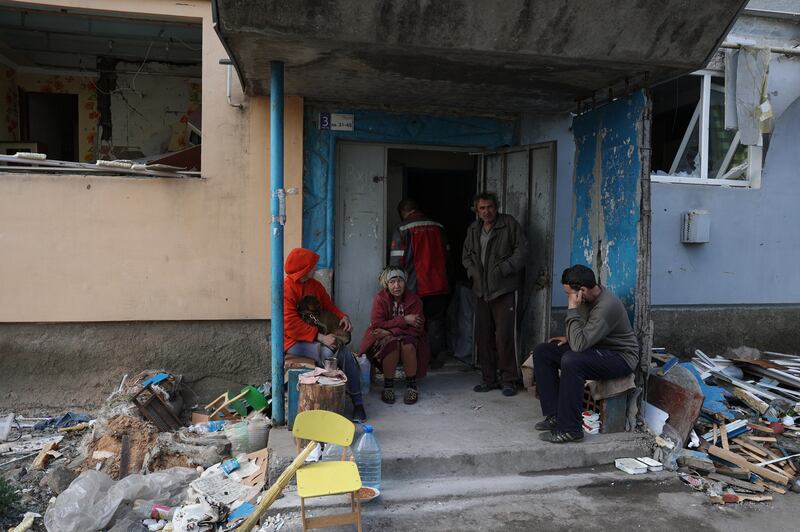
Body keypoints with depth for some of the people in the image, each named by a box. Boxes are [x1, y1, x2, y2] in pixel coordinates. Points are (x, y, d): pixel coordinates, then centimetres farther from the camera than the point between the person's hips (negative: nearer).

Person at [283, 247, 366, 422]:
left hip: (317, 334, 7)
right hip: (294, 341, -6)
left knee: (345, 352, -17)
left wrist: (342, 316, -4)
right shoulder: (286, 289, -16)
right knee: (327, 353, -32)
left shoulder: (314, 284, 8)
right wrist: (321, 337, -28)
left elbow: (328, 305, 19)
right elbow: (292, 325, -23)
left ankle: (357, 402, -10)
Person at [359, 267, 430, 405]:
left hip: (408, 337, 1)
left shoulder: (414, 299, -9)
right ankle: (388, 386, -16)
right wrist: (404, 320, -24)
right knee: (392, 345, -34)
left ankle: (411, 385, -13)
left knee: (408, 346, -33)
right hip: (383, 338, -1)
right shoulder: (380, 298, -12)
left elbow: (417, 328, -14)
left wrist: (389, 331, -24)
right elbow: (377, 325, -19)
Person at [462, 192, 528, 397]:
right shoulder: (473, 229, 14)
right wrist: (473, 272, 5)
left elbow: (521, 250, -6)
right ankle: (489, 378, 20)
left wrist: (503, 270, -12)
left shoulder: (509, 224, -2)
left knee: (504, 336, -8)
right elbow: (466, 255, 22)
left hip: (504, 289, -5)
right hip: (481, 291, 6)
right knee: (483, 336, 8)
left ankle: (509, 380, 6)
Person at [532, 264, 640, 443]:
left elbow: (580, 344, -34)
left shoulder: (607, 306, -29)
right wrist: (569, 338, 1)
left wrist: (572, 309, -29)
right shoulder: (588, 298, -1)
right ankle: (554, 415, -3)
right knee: (541, 352, -1)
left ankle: (570, 429, -24)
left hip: (620, 357, -9)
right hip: (597, 348, 9)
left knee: (571, 361, -36)